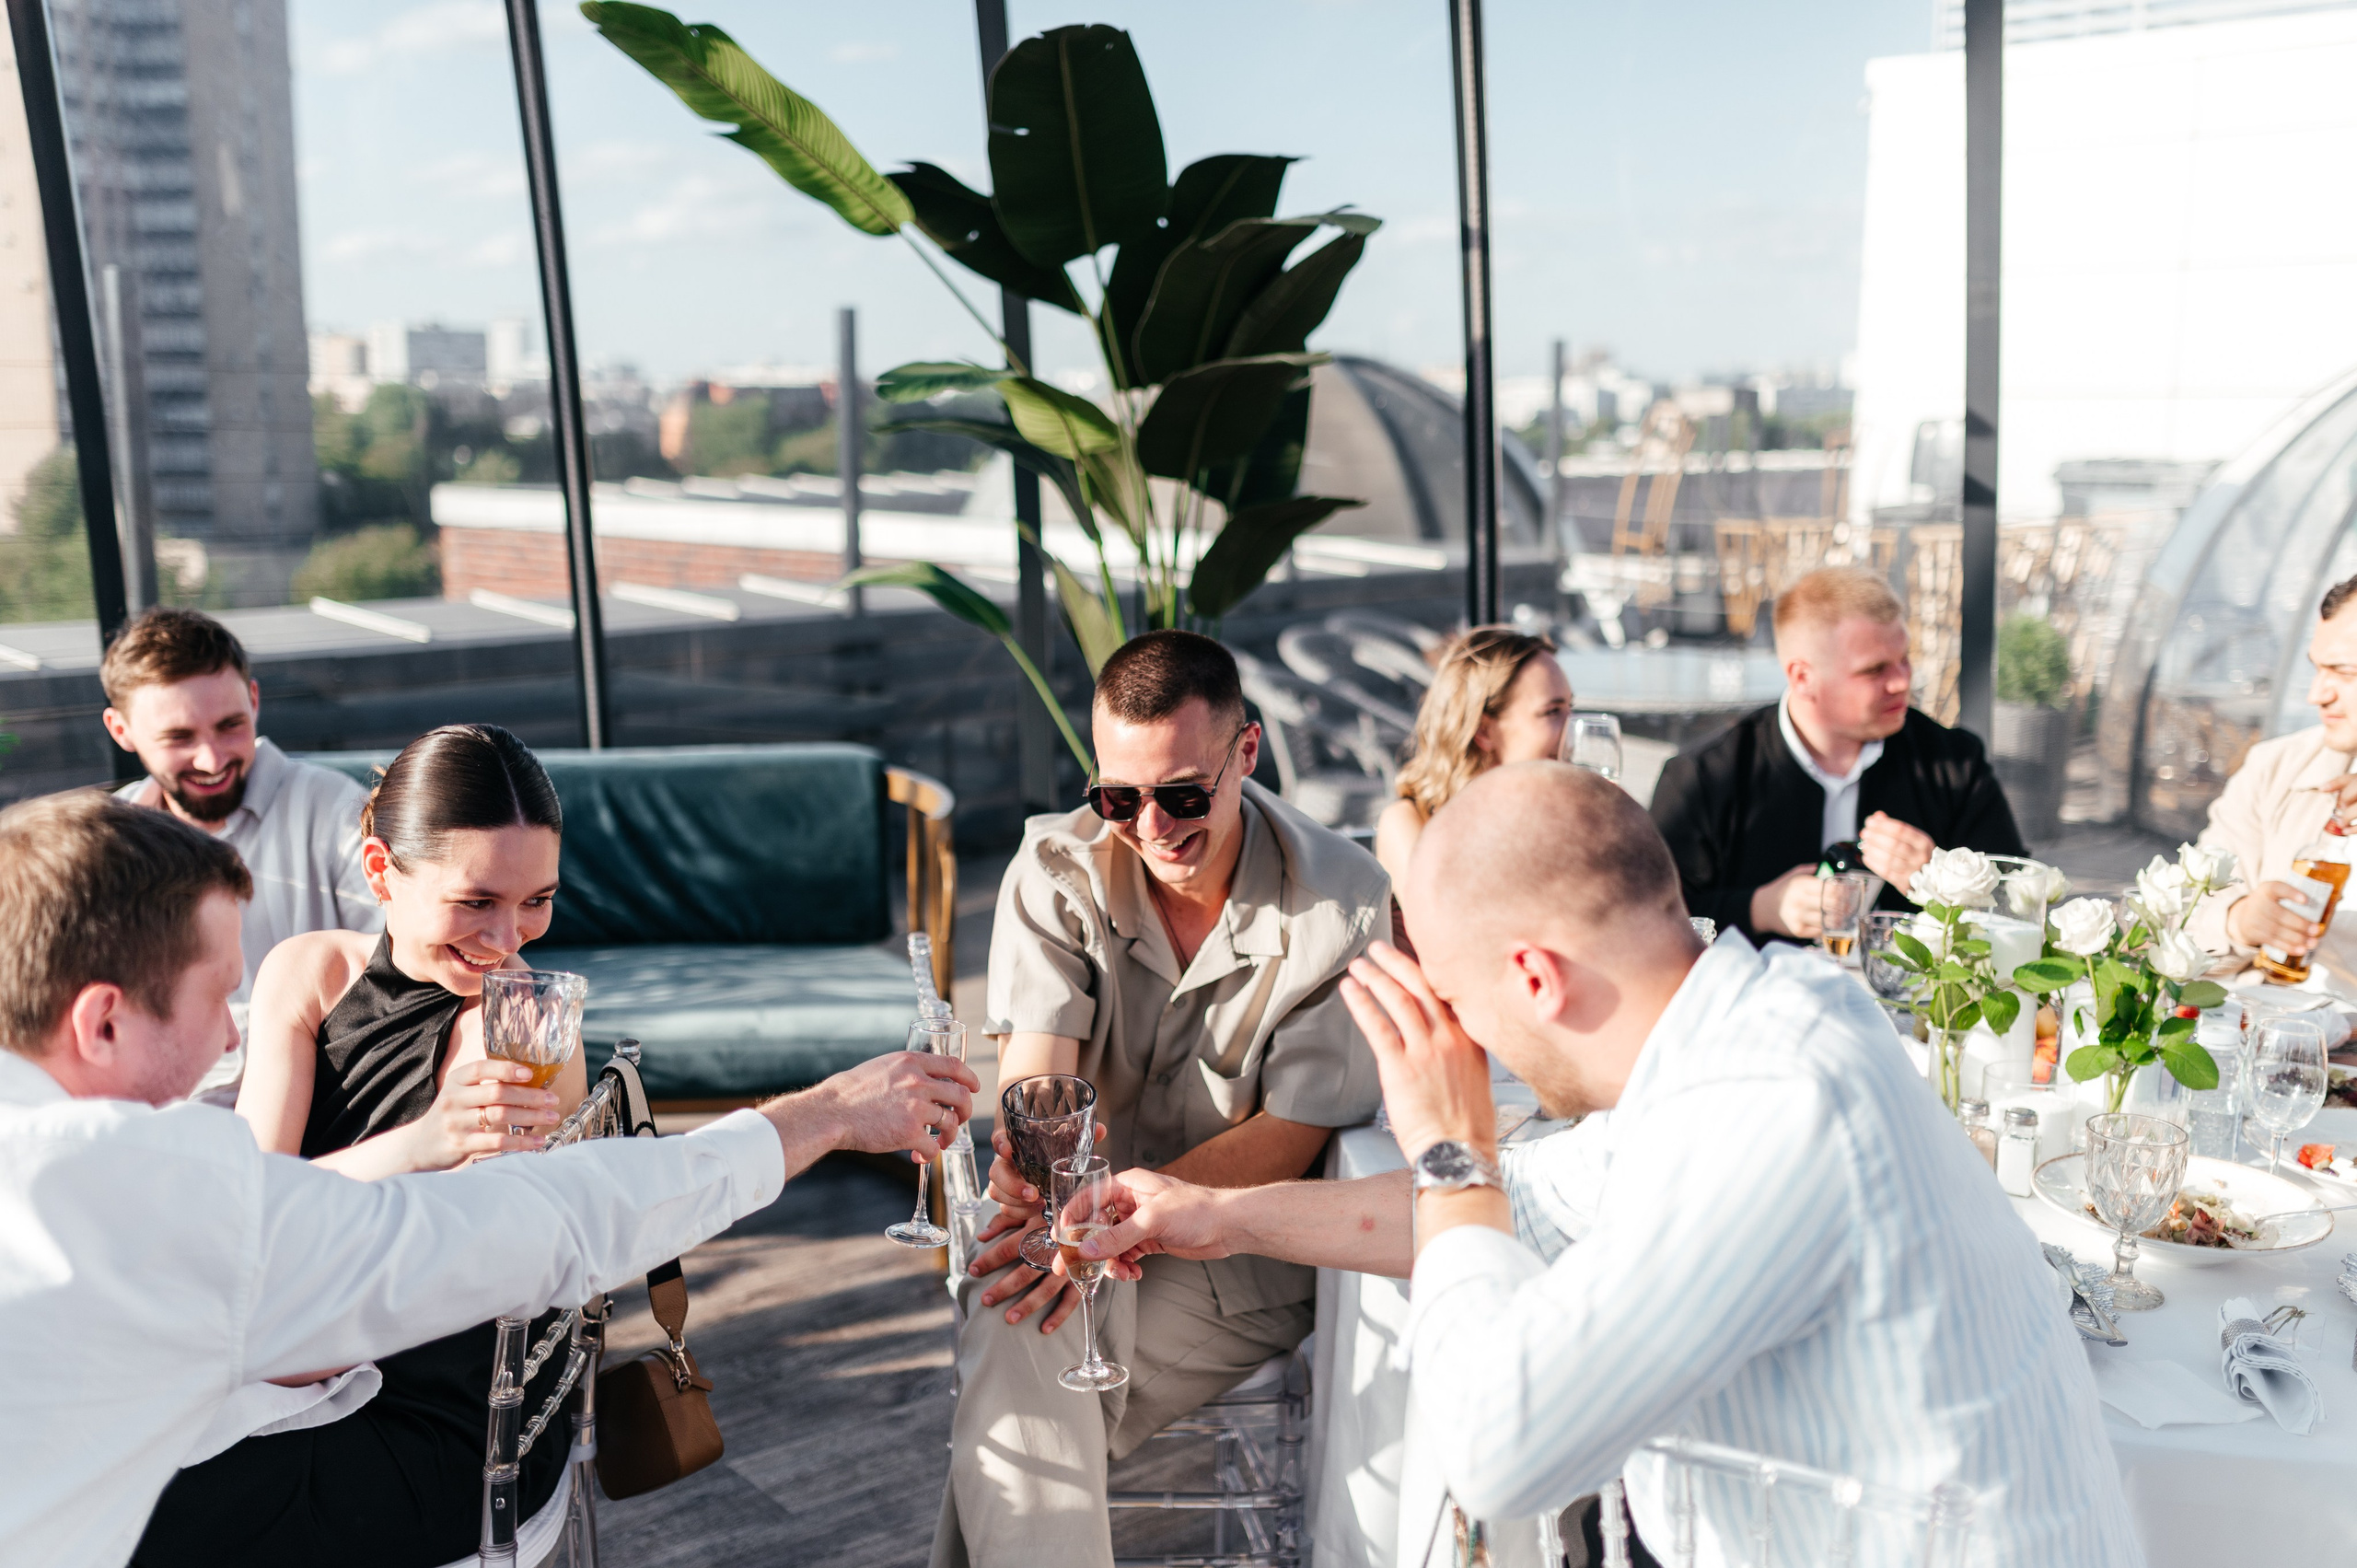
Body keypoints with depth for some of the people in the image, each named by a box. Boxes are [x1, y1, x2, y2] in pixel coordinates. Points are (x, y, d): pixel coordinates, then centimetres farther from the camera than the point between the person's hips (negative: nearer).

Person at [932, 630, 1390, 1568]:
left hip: (1248, 1253, -2)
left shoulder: (1349, 905, -12)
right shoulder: (1056, 870, -4)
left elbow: (1288, 1138, -14)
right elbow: (1035, 1071, -13)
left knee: (1024, 1342, -28)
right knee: (1016, 1325, -31)